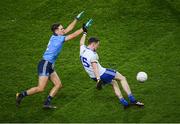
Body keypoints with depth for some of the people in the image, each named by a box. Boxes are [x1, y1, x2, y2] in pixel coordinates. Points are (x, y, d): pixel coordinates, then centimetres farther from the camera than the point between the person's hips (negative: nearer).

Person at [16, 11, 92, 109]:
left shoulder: (57, 36, 9)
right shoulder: (56, 38, -14)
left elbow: (69, 29, 19)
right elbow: (73, 36, -15)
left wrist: (77, 19, 21)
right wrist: (84, 29, -11)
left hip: (50, 66, 10)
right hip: (45, 64, -10)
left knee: (58, 84, 5)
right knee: (41, 88, -12)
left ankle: (47, 103, 5)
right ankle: (21, 95, 1)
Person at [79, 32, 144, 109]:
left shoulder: (83, 49, 3)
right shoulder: (92, 54, -23)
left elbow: (81, 42, 26)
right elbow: (94, 66, -35)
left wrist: (84, 33, 45)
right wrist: (98, 79, -45)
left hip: (93, 76, 10)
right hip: (101, 74, -10)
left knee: (114, 83, 24)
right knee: (122, 78, 3)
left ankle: (124, 102, 19)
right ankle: (132, 100, -1)